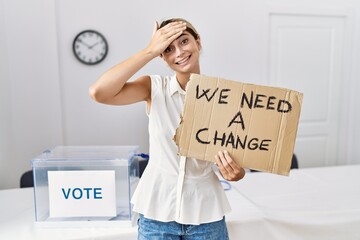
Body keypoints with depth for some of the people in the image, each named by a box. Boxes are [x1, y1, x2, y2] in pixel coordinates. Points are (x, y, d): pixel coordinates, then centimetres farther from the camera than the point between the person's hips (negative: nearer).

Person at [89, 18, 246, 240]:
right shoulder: (155, 87, -8)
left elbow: (234, 156, 0)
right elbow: (98, 92, -24)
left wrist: (237, 172, -23)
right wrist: (151, 51, -22)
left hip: (205, 212, 1)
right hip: (157, 208, 0)